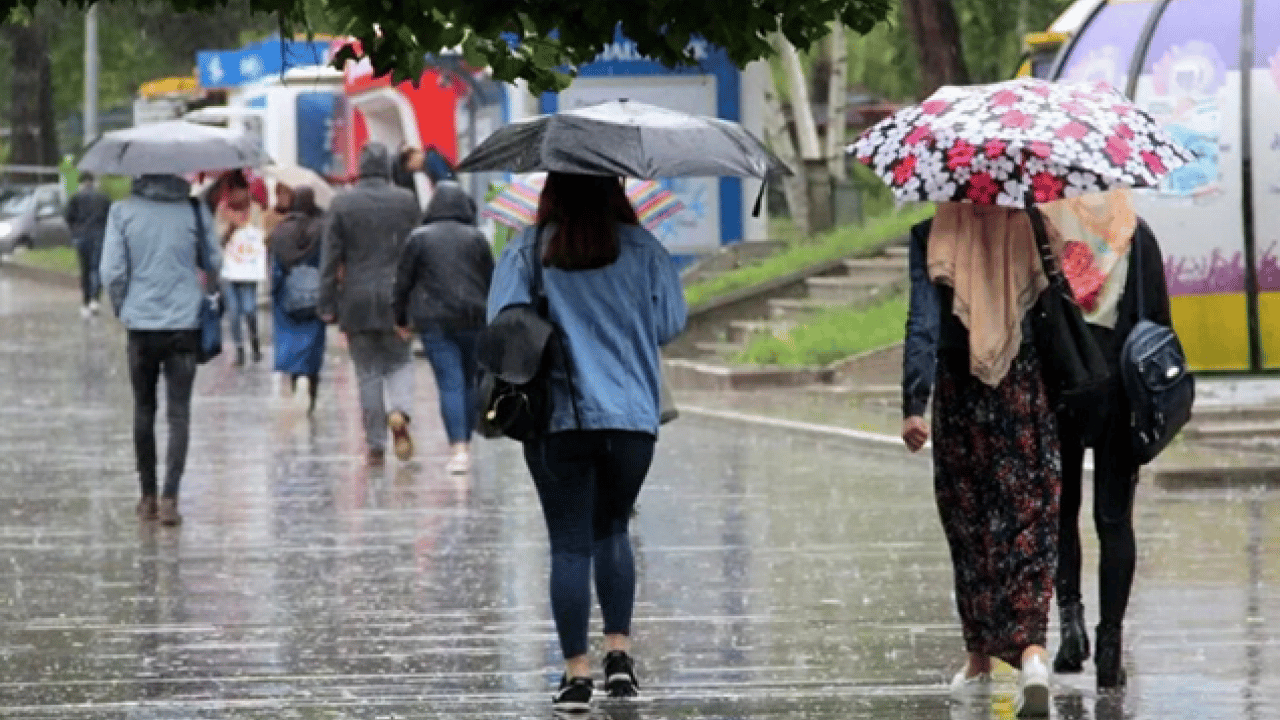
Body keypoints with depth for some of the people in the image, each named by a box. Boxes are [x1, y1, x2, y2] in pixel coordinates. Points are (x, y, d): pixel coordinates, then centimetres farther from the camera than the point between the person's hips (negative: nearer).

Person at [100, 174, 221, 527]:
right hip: (184, 324, -1)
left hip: (141, 325, 1)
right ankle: (169, 497, -11)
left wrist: (122, 308, 10)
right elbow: (214, 264, 2)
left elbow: (112, 272, -6)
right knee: (178, 412, 1)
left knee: (144, 410, 15)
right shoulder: (195, 210, -5)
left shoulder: (122, 212, -6)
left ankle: (148, 497, 19)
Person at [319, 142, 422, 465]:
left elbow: (330, 258, -2)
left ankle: (375, 445, 5)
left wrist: (327, 305, 1)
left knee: (368, 372, 6)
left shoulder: (342, 204, -2)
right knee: (400, 361, 13)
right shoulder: (406, 201, 0)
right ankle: (400, 413, -16)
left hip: (357, 302, 0)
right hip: (397, 299, 0)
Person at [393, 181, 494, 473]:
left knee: (450, 384, -6)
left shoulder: (419, 238, 0)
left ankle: (459, 450, -16)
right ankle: (466, 445, 19)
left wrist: (400, 318, 13)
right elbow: (491, 281, 7)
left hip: (435, 320, -2)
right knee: (469, 382, 14)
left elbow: (403, 282, 2)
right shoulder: (476, 238, 4)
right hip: (473, 318, 2)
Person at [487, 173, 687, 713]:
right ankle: (619, 652, 10)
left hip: (555, 419, -1)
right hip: (631, 416, 1)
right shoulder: (642, 250, 0)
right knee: (612, 529, 20)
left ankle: (577, 672, -2)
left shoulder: (526, 253, -2)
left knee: (569, 543, 2)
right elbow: (671, 323, 1)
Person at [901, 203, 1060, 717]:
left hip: (960, 393, 0)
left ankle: (980, 660, 23)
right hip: (1029, 391, 0)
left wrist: (913, 404, -15)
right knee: (1030, 525, 1)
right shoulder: (1035, 230, -3)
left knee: (970, 528, 14)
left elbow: (923, 323, -13)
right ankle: (1031, 650, -20)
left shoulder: (931, 236, -6)